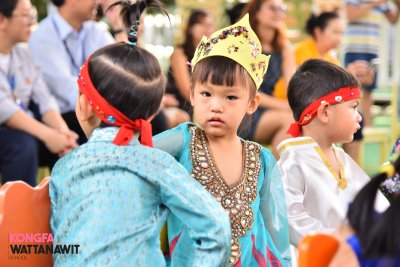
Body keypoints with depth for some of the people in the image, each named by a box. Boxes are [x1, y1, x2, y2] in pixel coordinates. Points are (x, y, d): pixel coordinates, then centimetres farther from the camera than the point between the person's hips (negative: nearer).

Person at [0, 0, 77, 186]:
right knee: (23, 142, -33)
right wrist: (47, 134, -31)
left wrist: (62, 130, -20)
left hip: (23, 131, 6)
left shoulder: (24, 55, 10)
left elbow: (45, 101, 1)